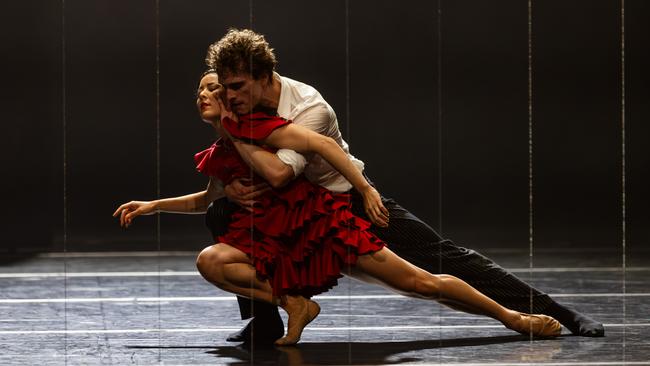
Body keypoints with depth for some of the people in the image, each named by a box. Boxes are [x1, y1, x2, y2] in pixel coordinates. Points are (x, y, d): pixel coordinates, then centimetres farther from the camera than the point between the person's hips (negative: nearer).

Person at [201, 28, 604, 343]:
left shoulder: (309, 108, -30)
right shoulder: (242, 110, -9)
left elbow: (279, 173, -41)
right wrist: (232, 188, -22)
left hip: (350, 202, -6)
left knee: (439, 256, -10)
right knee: (221, 214, -16)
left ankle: (560, 312, -7)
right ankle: (264, 320, -6)